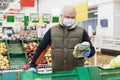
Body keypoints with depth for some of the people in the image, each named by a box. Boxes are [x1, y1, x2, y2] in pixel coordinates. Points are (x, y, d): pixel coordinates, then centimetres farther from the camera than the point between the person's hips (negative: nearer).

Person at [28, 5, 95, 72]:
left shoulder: (81, 32, -1)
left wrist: (88, 52, -20)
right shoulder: (52, 31, 1)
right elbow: (41, 48, 3)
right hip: (57, 72, 1)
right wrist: (33, 65, -3)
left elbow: (92, 50, 2)